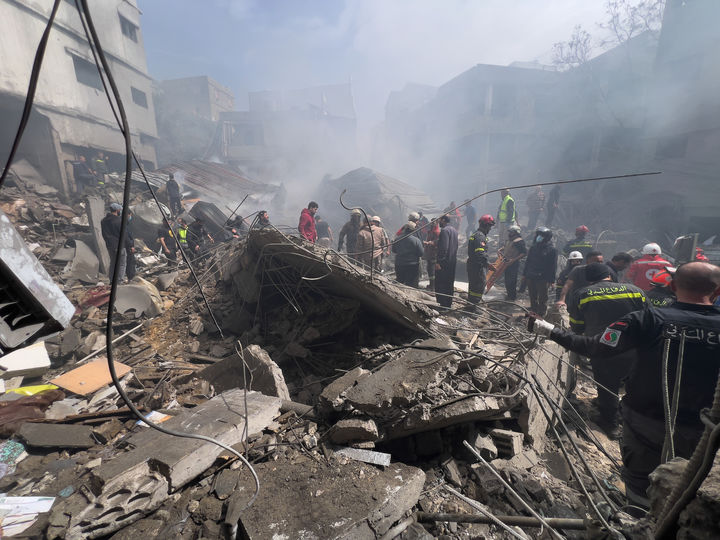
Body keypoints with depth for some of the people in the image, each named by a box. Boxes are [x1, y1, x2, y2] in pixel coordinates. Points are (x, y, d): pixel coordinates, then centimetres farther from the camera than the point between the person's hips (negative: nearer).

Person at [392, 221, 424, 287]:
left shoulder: (398, 239, -3)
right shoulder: (416, 240, -15)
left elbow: (394, 250, 9)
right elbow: (421, 253, -12)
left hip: (399, 265, 4)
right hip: (412, 265, -4)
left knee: (399, 282, 19)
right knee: (412, 284, 4)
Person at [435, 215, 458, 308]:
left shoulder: (444, 230, -15)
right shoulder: (454, 230, 15)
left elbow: (443, 247, -22)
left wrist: (438, 262, -21)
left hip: (444, 262, -10)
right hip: (453, 261, 10)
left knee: (440, 284, -4)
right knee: (450, 284, 16)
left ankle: (442, 305, -2)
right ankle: (449, 303, 24)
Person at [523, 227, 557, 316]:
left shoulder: (552, 250, -6)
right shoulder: (533, 247, 9)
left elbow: (553, 266, -8)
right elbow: (527, 261, 15)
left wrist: (551, 280, -12)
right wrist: (524, 274, 13)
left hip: (543, 278, -5)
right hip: (531, 277, 5)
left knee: (542, 298, 3)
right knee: (532, 297, 16)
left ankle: (541, 314, 14)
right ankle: (534, 311, 31)